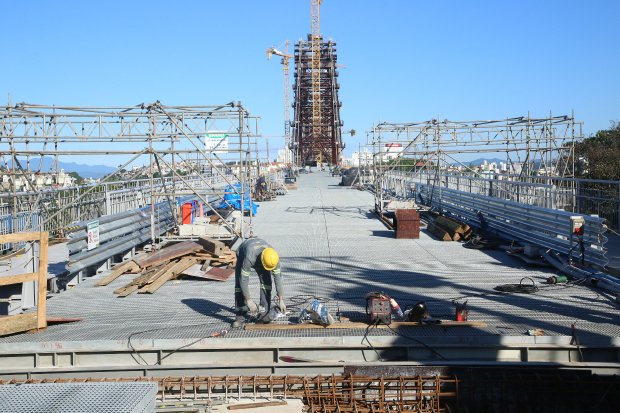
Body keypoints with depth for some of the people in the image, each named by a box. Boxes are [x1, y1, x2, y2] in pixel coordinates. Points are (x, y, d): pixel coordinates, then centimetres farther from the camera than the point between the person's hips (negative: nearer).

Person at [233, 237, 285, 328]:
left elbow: (278, 277, -25)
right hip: (243, 254, -3)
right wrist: (249, 300, -34)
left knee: (266, 282, -13)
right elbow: (244, 280, -39)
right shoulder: (249, 258, -46)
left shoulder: (274, 257, -33)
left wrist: (281, 300, -22)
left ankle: (264, 314, -6)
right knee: (239, 284, -15)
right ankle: (240, 316, -9)